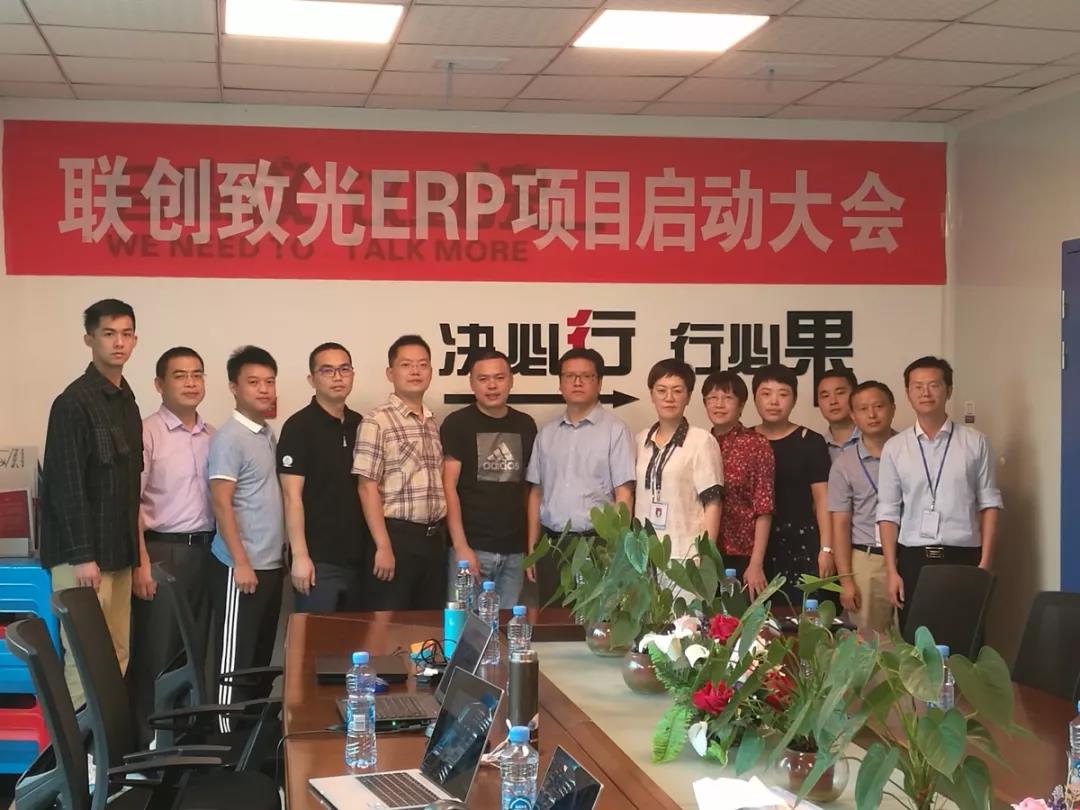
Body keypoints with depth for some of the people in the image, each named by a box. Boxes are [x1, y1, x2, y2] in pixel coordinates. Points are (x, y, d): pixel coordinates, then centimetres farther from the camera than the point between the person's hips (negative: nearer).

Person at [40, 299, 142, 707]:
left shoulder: (127, 402, 13)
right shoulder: (74, 402, -12)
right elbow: (66, 484, -16)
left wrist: (133, 547, 14)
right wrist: (82, 555, -19)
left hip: (118, 550, 8)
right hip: (84, 552, -8)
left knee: (117, 652, 10)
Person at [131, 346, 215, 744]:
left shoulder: (212, 437, 10)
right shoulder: (147, 433, -7)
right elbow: (131, 502, -10)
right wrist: (141, 563, -15)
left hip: (204, 550, 6)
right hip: (161, 551, -5)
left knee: (195, 648, 12)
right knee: (156, 651, 1)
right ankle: (148, 739, 11)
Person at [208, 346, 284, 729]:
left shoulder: (269, 434, 12)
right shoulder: (229, 438, -12)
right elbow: (221, 502, -16)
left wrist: (276, 555, 12)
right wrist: (241, 562, -18)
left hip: (271, 563, 8)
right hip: (241, 566, -8)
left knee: (261, 657, 14)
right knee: (235, 659, -1)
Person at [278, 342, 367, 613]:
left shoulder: (360, 425, 11)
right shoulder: (299, 426, -8)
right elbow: (292, 496, -12)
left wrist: (375, 547, 9)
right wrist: (300, 556, -17)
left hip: (357, 556, 6)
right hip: (319, 558, -6)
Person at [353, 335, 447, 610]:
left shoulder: (433, 423, 13)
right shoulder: (377, 421, -8)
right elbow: (368, 487, -12)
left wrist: (441, 533, 10)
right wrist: (383, 546, -16)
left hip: (434, 537, 6)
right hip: (397, 535, -6)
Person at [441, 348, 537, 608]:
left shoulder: (525, 425, 10)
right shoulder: (457, 423, -2)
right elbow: (448, 487, -7)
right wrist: (461, 546, -15)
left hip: (514, 549, 4)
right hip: (472, 547, -4)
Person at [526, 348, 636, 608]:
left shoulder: (615, 430, -3)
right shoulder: (546, 433, 12)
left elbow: (624, 495, -6)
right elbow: (536, 493, 14)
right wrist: (532, 549, 10)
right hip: (551, 544, 4)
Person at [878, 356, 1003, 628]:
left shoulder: (975, 442, 3)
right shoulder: (894, 448, 5)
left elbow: (989, 503, 2)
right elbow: (888, 513, 5)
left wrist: (985, 562, -5)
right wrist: (892, 571, -1)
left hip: (963, 557, -1)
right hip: (913, 559, 1)